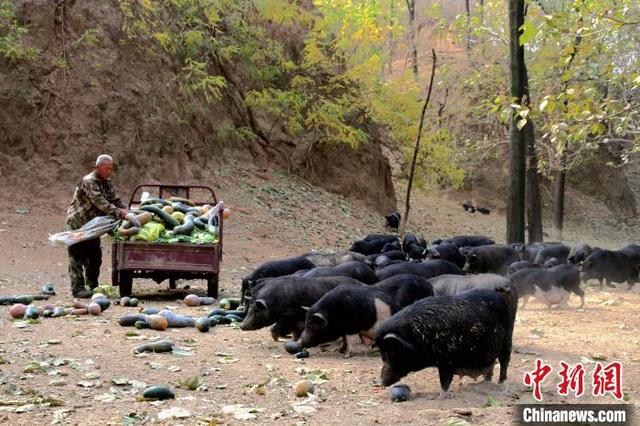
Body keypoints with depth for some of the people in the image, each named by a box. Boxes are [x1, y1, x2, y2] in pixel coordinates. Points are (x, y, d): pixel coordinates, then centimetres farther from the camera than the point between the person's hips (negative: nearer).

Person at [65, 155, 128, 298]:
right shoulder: (89, 182, -21)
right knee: (78, 257, -7)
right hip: (77, 223, -8)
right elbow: (100, 203, -31)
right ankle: (77, 288, -6)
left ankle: (93, 286, 21)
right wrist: (119, 212, -37)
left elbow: (115, 200, 7)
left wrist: (126, 210, -13)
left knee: (95, 257, 11)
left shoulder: (107, 182, 8)